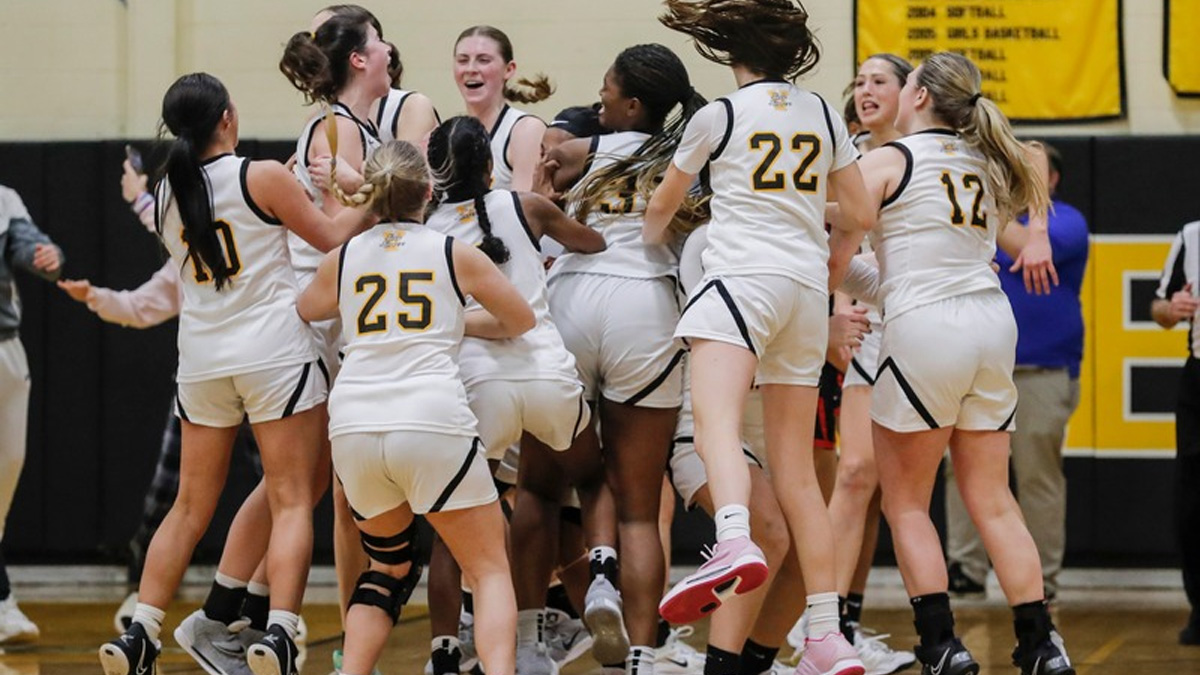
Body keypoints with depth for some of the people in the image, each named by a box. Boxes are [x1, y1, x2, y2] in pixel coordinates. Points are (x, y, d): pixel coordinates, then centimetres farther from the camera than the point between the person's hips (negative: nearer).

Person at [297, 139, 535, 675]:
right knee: (490, 570, 6)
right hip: (433, 420, -3)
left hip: (354, 425, 3)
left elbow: (305, 310, 37)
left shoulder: (341, 260, 15)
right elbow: (522, 320, 23)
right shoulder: (455, 255, 9)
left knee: (388, 567, 23)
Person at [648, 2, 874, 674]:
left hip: (742, 275, -5)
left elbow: (661, 208, 18)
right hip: (807, 290, 5)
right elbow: (862, 215, 18)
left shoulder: (720, 116, 4)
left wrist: (649, 243, 39)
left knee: (716, 421, -26)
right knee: (797, 472, 8)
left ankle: (735, 545, -56)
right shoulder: (823, 115, 15)